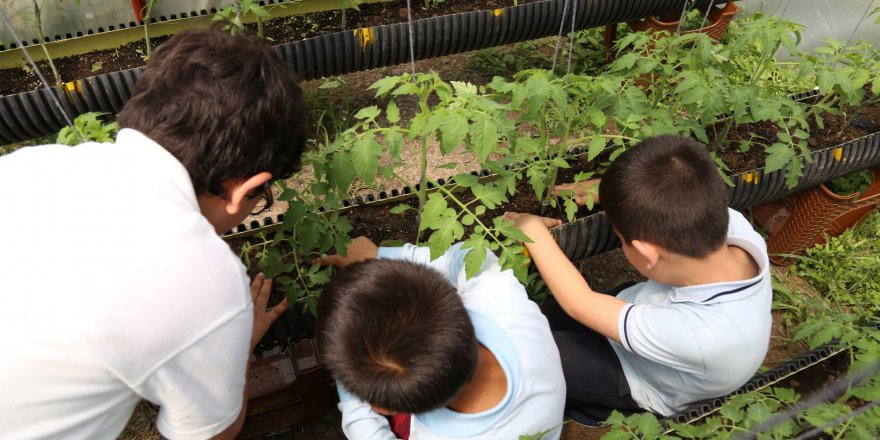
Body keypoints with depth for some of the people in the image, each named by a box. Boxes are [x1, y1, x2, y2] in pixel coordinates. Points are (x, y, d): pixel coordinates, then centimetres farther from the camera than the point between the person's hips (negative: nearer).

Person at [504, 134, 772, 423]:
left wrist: (533, 231, -25)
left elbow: (578, 302, -34)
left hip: (637, 381, -5)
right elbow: (684, 196, -9)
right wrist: (604, 188, -17)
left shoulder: (699, 333, -46)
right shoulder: (733, 224, -33)